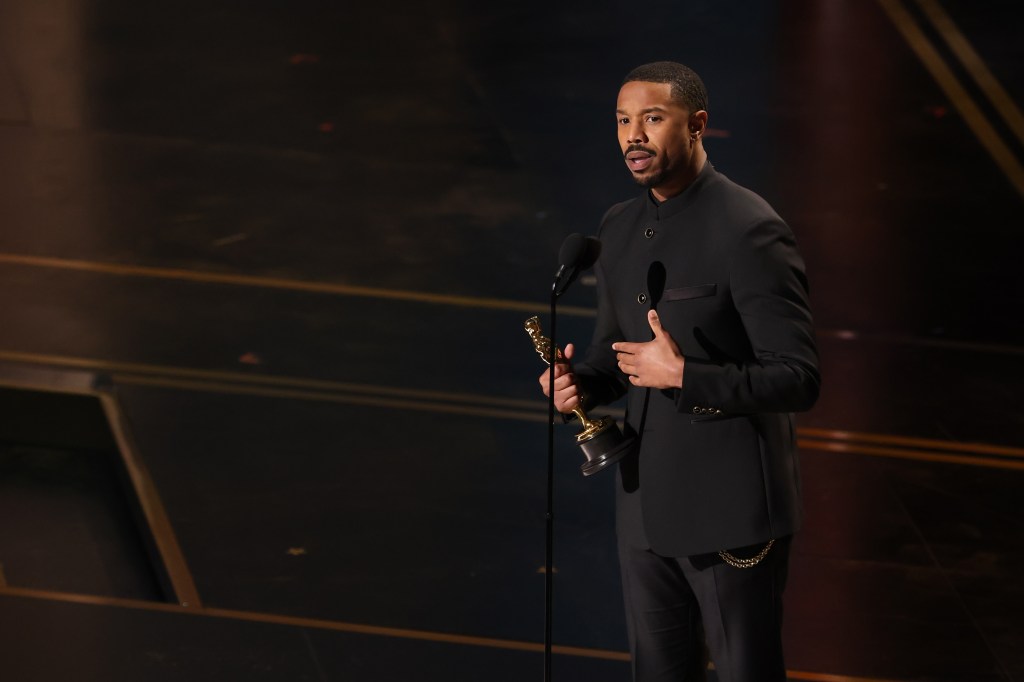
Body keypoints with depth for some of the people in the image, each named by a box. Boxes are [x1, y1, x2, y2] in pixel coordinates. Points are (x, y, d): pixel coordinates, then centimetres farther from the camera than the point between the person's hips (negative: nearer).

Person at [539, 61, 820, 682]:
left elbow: (798, 379, -19)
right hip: (648, 507, 8)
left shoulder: (749, 231, -16)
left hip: (732, 512, -7)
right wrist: (579, 383, -3)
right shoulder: (620, 228, 8)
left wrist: (682, 375, -24)